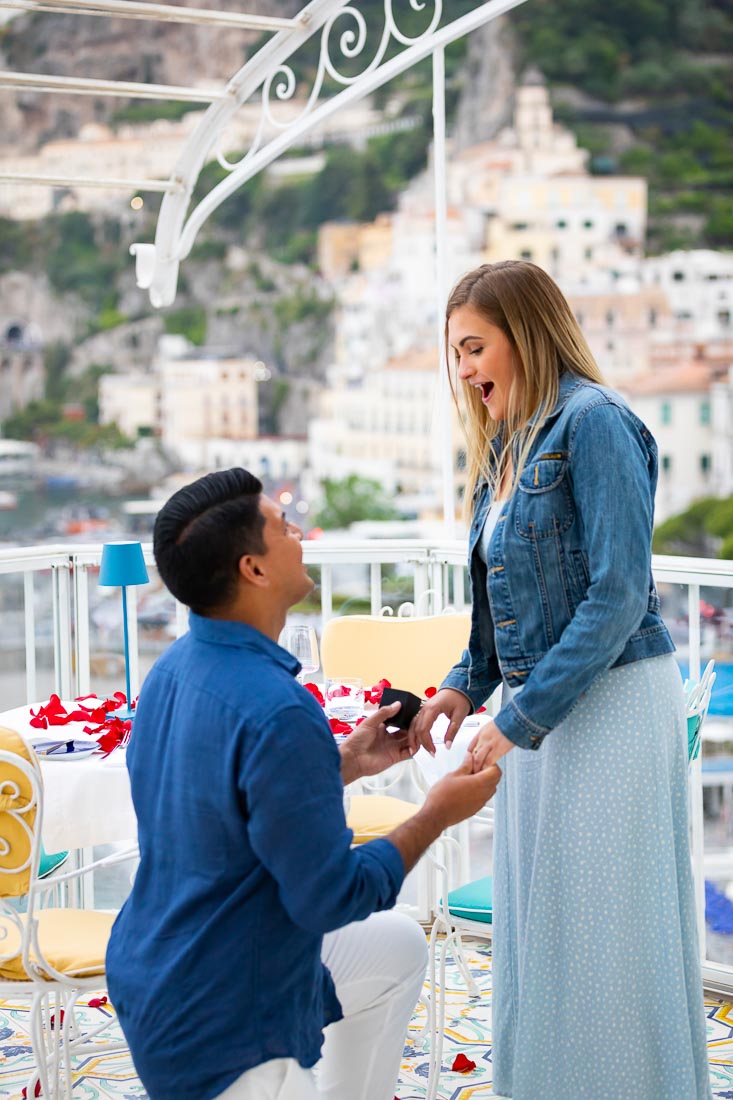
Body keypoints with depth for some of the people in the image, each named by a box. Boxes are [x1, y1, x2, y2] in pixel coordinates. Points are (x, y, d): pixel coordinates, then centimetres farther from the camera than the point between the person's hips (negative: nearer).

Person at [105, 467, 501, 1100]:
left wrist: (348, 764, 14)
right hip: (217, 1031, -9)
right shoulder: (277, 714, -28)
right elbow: (330, 898, -22)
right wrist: (439, 815, -9)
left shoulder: (177, 668, 1)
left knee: (398, 947, 24)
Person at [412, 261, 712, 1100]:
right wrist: (466, 684, 2)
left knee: (604, 925, -1)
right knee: (536, 926, 13)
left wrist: (520, 717, -19)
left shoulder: (594, 423, -13)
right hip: (542, 706, 9)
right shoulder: (507, 447, 14)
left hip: (611, 703, -9)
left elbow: (617, 596, -20)